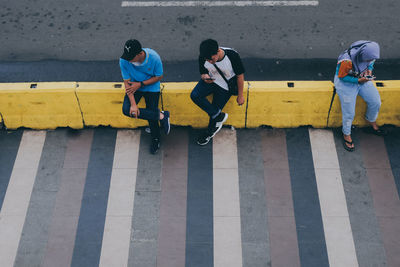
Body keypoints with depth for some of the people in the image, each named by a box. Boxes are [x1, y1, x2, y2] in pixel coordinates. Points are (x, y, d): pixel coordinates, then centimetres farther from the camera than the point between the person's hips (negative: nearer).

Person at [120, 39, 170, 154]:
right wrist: (133, 104, -25)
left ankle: (156, 139, 26)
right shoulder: (124, 60, -25)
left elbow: (159, 77, -13)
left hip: (151, 87, -1)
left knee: (151, 113, -5)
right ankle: (161, 116, -7)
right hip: (134, 87, 2)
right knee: (126, 109, -22)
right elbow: (127, 82, -17)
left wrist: (140, 84, -22)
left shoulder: (154, 57, -29)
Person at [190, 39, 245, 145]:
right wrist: (205, 77, -29)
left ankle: (210, 132, 30)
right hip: (210, 81, 3)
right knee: (194, 95, -22)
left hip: (225, 86, -3)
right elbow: (203, 73, -1)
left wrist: (240, 96, -7)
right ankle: (219, 116, -7)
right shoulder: (202, 58, -21)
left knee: (215, 109, -3)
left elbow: (240, 75, -15)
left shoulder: (232, 55, -30)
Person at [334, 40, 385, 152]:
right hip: (346, 82, -6)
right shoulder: (347, 61, -37)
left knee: (376, 102, 0)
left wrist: (369, 69, -13)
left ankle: (373, 124, 29)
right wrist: (358, 80, -27)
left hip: (363, 79, 6)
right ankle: (346, 135, 18)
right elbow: (341, 76, -22)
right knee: (349, 113, -7)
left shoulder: (370, 54, -17)